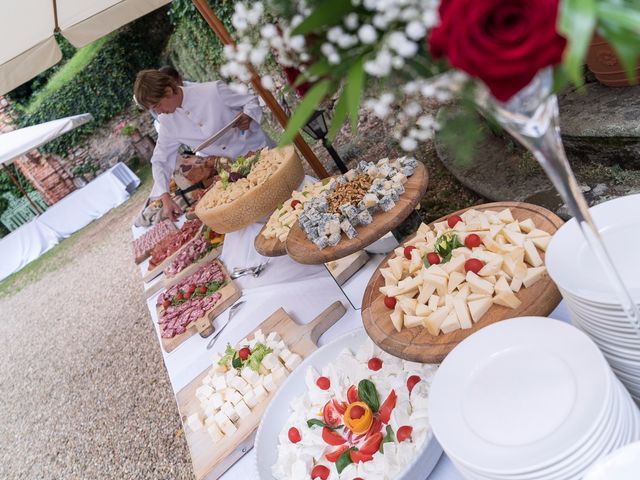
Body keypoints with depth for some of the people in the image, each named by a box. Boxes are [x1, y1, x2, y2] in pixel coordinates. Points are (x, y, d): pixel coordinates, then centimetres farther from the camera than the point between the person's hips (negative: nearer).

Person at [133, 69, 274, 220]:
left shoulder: (213, 91, -20)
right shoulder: (167, 123, -6)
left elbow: (251, 101, -7)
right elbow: (160, 160, -1)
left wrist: (247, 116, -30)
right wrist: (165, 198, -12)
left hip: (260, 151, -3)